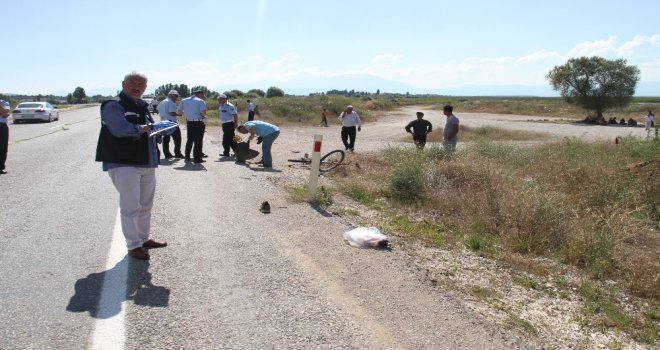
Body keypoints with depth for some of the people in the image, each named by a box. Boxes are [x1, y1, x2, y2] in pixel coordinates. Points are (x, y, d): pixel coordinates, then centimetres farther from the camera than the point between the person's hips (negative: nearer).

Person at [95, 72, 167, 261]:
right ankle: (133, 245, 5)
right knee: (131, 206, -6)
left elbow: (151, 130, 22)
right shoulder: (113, 105, -9)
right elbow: (120, 129, -26)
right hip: (123, 163, -8)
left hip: (147, 163, 9)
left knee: (146, 205, 17)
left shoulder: (143, 106, 17)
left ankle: (144, 238, 31)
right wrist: (142, 128, -15)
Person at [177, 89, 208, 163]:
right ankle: (197, 158, -1)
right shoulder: (200, 101, -7)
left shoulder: (184, 101, 9)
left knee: (189, 139, 17)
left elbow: (178, 112, 6)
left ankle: (187, 157, 21)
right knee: (198, 140, 0)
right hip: (199, 123, -5)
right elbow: (203, 113, -19)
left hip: (189, 123, 5)